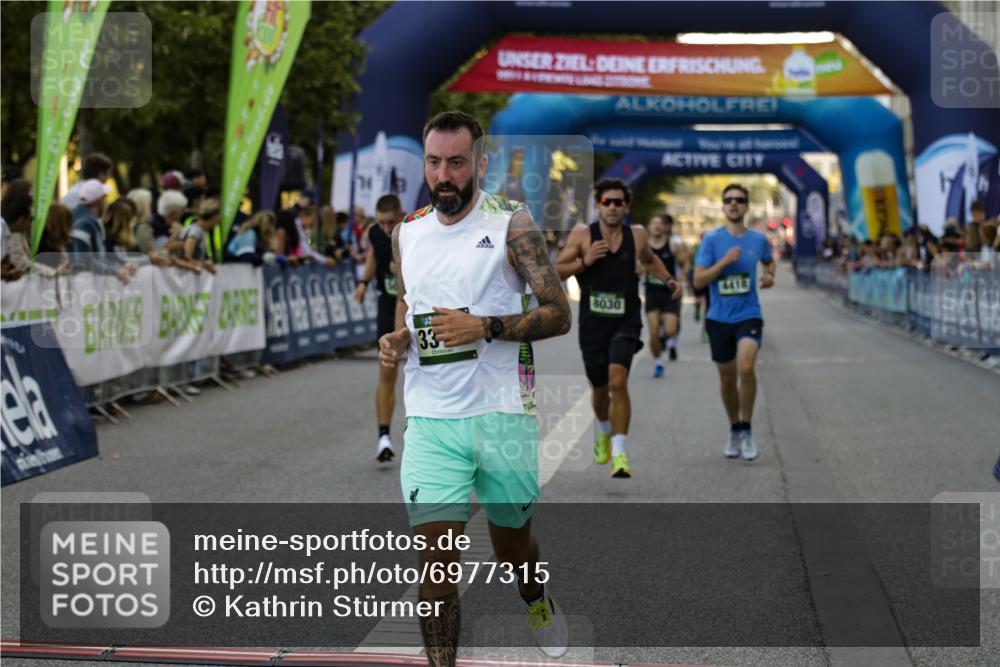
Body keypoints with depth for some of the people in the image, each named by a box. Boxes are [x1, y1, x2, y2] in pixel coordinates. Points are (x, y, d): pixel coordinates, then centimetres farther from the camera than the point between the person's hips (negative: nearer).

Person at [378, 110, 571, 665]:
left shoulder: (511, 224, -5)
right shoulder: (407, 232, 9)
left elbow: (558, 315, -7)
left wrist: (485, 327, -20)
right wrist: (397, 340, 2)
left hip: (501, 412, -2)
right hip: (430, 417, 2)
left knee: (511, 544, 16)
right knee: (436, 559, -8)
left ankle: (538, 601, 50)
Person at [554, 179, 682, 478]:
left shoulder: (636, 235, 2)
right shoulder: (581, 237, -4)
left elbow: (649, 259, 24)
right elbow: (554, 272, -4)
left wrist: (668, 279, 10)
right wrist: (583, 262, -18)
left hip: (626, 321, -1)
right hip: (593, 322, 1)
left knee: (618, 380, -22)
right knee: (599, 388, 15)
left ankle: (619, 454, -21)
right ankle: (603, 432, 48)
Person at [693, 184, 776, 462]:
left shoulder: (758, 239, 4)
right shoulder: (712, 239, -4)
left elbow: (770, 261, 26)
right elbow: (698, 280, -8)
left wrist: (769, 275, 4)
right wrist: (724, 261, -20)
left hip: (749, 315, 0)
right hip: (719, 317, 1)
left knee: (746, 367, -23)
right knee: (727, 378, 10)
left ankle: (747, 431, -8)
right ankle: (734, 431, 32)